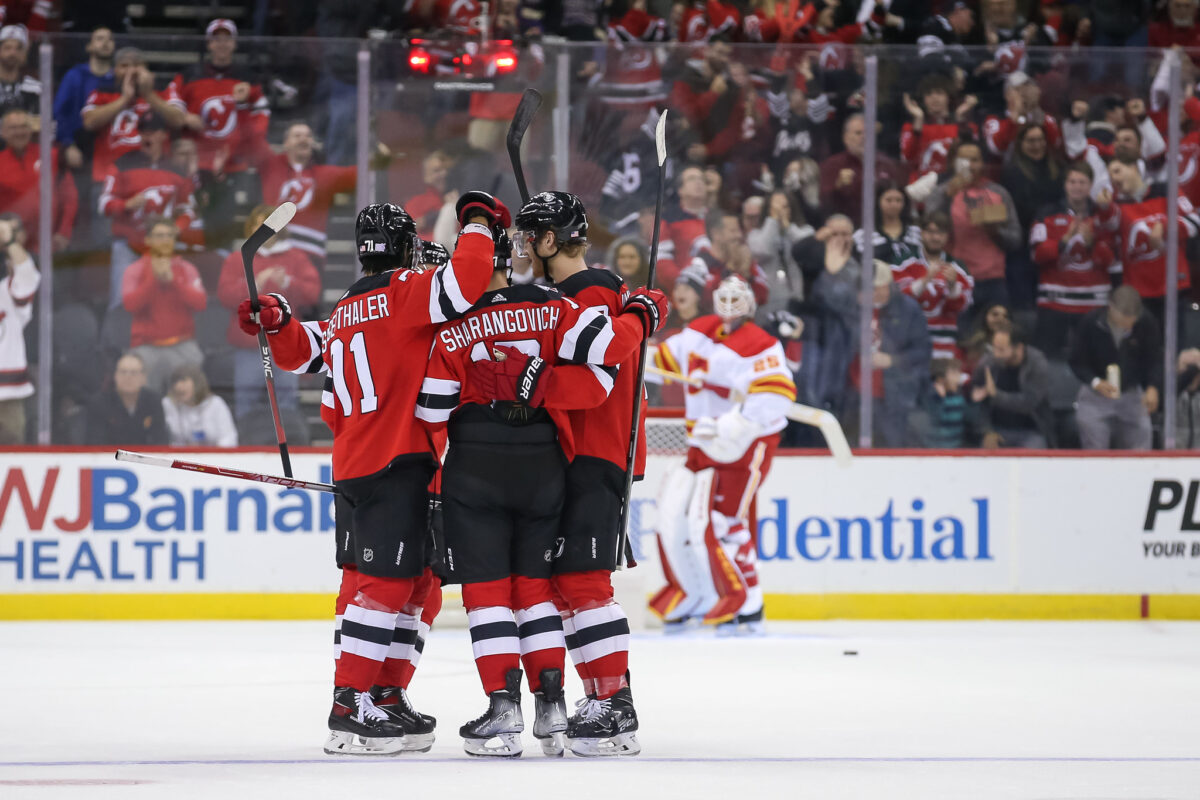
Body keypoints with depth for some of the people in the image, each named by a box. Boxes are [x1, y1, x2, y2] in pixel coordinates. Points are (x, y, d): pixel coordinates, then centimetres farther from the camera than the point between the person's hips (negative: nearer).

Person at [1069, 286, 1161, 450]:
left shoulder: (1147, 324, -12)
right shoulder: (1090, 323, -15)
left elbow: (1154, 360, -2)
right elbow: (1077, 362, -8)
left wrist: (1152, 387, -21)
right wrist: (1095, 383, -26)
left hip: (1132, 395, 2)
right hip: (1096, 396, -2)